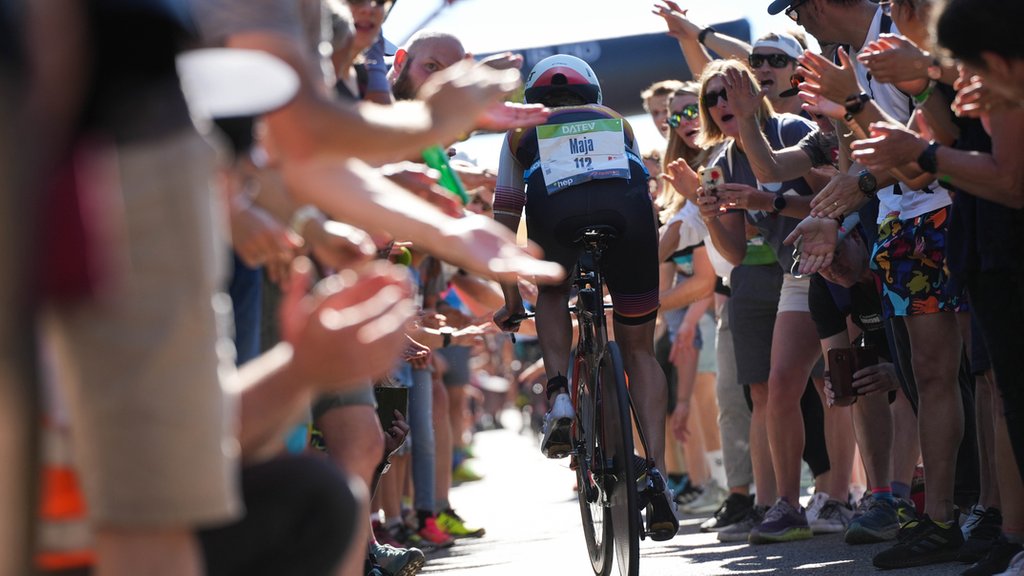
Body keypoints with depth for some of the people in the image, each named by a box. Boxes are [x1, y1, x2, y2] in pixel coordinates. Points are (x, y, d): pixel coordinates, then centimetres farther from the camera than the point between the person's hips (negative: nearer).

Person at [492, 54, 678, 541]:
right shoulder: (617, 122, 39)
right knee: (639, 351, 16)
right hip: (628, 215, 1)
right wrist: (646, 280, 57)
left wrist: (511, 301, 40)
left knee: (552, 292, 34)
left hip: (557, 216, -1)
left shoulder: (522, 131, 34)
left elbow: (504, 223, 32)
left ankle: (559, 395, 10)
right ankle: (657, 473, 1)